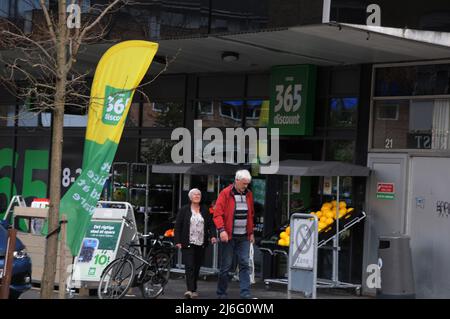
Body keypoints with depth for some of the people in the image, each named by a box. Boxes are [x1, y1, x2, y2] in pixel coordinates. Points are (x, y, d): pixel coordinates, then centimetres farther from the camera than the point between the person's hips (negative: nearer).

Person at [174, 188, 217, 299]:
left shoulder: (205, 211, 12)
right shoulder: (184, 210, 3)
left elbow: (211, 224, 10)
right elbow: (178, 226, 1)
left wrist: (213, 235, -7)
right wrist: (178, 241, -6)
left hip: (201, 244, 3)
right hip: (187, 244, -3)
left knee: (197, 267, 7)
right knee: (189, 266, -12)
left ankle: (194, 289, 15)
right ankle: (190, 289, -21)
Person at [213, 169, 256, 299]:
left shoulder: (248, 194, 11)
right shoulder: (225, 193, -6)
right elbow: (217, 214, -10)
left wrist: (251, 232, 15)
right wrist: (221, 230, -21)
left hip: (244, 237, 4)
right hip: (228, 236, -4)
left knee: (244, 264, -2)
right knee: (226, 266, 3)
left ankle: (245, 293, -2)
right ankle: (221, 293, 14)